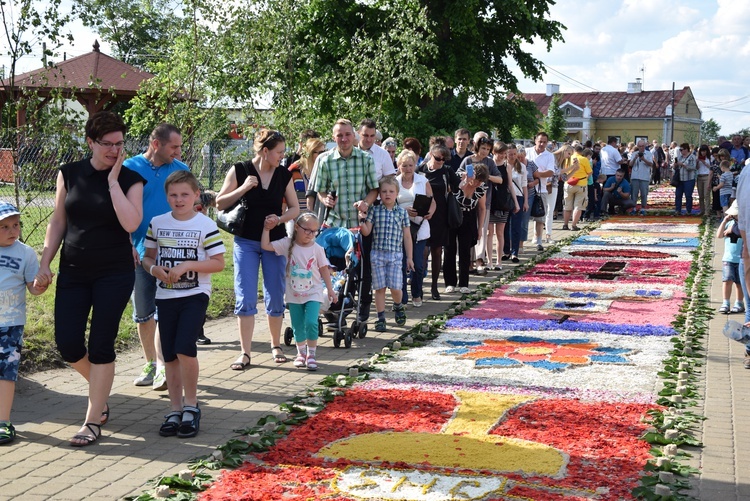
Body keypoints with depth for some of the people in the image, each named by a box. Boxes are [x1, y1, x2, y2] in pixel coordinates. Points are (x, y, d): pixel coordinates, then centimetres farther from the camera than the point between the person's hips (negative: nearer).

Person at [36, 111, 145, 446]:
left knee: (101, 345, 0)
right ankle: (100, 388, 31)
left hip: (114, 273, -3)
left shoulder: (130, 180, -4)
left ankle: (93, 421, 11)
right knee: (68, 344, 0)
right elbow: (58, 222, 9)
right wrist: (44, 263, 3)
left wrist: (113, 180, -16)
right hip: (73, 273, 3)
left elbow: (130, 224, -20)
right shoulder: (69, 175, 2)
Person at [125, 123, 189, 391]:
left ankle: (163, 365, -5)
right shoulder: (130, 168, -2)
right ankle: (150, 364, 24)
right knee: (143, 313, 10)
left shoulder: (181, 170, 4)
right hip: (140, 252, 1)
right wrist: (128, 245, -9)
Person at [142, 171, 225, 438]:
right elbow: (147, 257, 12)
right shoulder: (157, 223, 4)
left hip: (195, 295, -4)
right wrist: (155, 269, -10)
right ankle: (175, 410, 19)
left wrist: (187, 266, -18)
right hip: (165, 296, 4)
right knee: (170, 356, 7)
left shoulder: (206, 225, -6)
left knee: (185, 348, -17)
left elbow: (219, 263, -7)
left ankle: (191, 406, 2)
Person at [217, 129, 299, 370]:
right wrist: (243, 188, -18)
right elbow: (220, 203, -5)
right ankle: (245, 353, 2)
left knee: (275, 298, 8)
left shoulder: (284, 174, 2)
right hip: (246, 242, -2)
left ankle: (276, 345, 25)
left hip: (275, 242, 2)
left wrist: (280, 219, -13)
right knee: (245, 299, -4)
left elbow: (295, 208, 8)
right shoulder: (239, 170, -6)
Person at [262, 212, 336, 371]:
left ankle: (311, 355, 1)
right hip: (294, 294, 2)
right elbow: (265, 246, -8)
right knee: (297, 327, 9)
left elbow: (324, 270, 2)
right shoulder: (288, 244, -5)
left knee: (311, 323, -16)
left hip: (313, 293, -2)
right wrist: (267, 229, -14)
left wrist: (330, 290, 5)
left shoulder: (317, 249, -6)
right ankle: (301, 353, 31)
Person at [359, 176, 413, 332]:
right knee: (379, 287, 2)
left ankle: (398, 306, 27)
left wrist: (409, 257, 7)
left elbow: (407, 236, 8)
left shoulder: (402, 212, 5)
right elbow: (366, 232, 0)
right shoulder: (374, 211, 4)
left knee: (395, 287, -4)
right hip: (377, 253, 0)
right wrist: (360, 220, -19)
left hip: (395, 255, 0)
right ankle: (381, 318, 12)